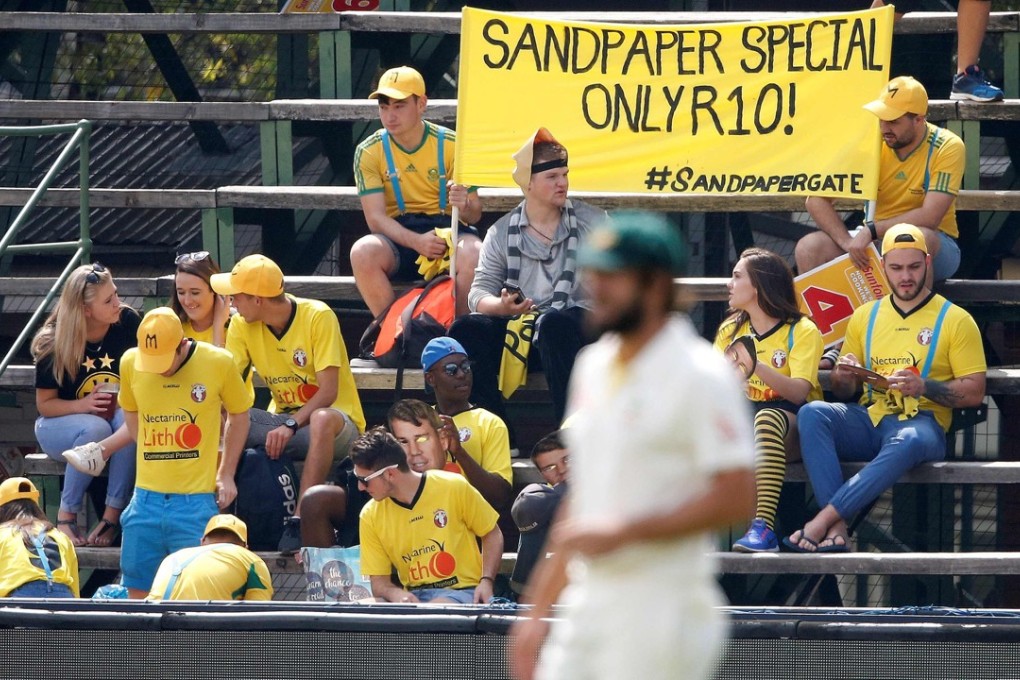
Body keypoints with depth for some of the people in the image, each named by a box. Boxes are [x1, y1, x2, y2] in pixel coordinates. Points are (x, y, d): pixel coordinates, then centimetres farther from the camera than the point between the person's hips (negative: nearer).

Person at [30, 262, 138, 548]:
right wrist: (82, 405, -28)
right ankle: (66, 515, -22)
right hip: (59, 425, -2)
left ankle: (112, 514, -28)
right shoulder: (54, 345, -15)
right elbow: (44, 404, -9)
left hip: (116, 412, 2)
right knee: (95, 429, -37)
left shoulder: (127, 322, -10)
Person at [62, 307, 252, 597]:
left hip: (197, 500, -3)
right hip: (147, 497, 3)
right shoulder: (130, 363, 0)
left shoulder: (218, 363, -7)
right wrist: (155, 457, 8)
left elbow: (238, 414, 9)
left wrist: (226, 475, 5)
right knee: (138, 593, 6)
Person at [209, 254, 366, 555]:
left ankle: (299, 521, -40)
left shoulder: (318, 317, -17)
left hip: (337, 421, -5)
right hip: (283, 420, 5)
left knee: (322, 420, -41)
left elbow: (328, 392, -22)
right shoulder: (242, 325, -1)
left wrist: (291, 426, -35)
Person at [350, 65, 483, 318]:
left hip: (447, 229, 0)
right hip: (398, 236, 1)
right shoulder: (369, 152, 0)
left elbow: (475, 214, 2)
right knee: (363, 252, -34)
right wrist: (416, 242, -26)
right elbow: (376, 217, -8)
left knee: (473, 255, -35)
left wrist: (465, 205, -25)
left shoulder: (451, 145, -1)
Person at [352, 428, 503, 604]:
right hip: (412, 597, 4)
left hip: (461, 591, -4)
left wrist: (486, 581, -8)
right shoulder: (370, 515, 4)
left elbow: (492, 535, 8)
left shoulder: (453, 488, -5)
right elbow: (379, 582, 7)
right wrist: (397, 594, -17)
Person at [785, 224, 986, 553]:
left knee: (907, 442, -42)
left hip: (921, 423, -4)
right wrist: (843, 376, -4)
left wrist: (923, 386, -17)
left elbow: (974, 392, 0)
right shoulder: (865, 316, 17)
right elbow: (843, 391, 21)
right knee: (812, 413, -28)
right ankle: (836, 530, -39)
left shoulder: (955, 321, 5)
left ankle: (824, 519, -40)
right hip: (869, 421, 4)